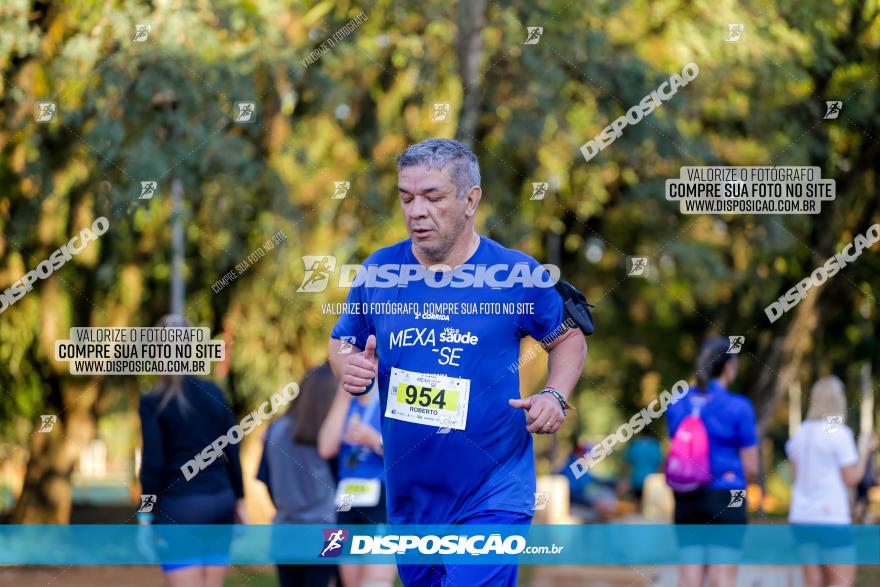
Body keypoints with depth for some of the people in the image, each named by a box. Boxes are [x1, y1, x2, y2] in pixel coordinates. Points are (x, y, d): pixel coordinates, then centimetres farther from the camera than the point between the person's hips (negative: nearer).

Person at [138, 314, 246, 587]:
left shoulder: (153, 403, -7)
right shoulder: (213, 393, 6)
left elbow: (153, 463, -11)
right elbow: (232, 452, 8)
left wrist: (146, 516, -6)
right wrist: (239, 501, 17)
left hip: (179, 506, -5)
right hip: (220, 502, 5)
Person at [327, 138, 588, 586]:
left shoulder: (518, 274, -6)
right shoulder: (380, 270, 0)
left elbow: (568, 338, 10)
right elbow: (340, 343, 14)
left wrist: (555, 396, -9)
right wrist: (348, 367, -9)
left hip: (491, 499, -4)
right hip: (408, 497, 4)